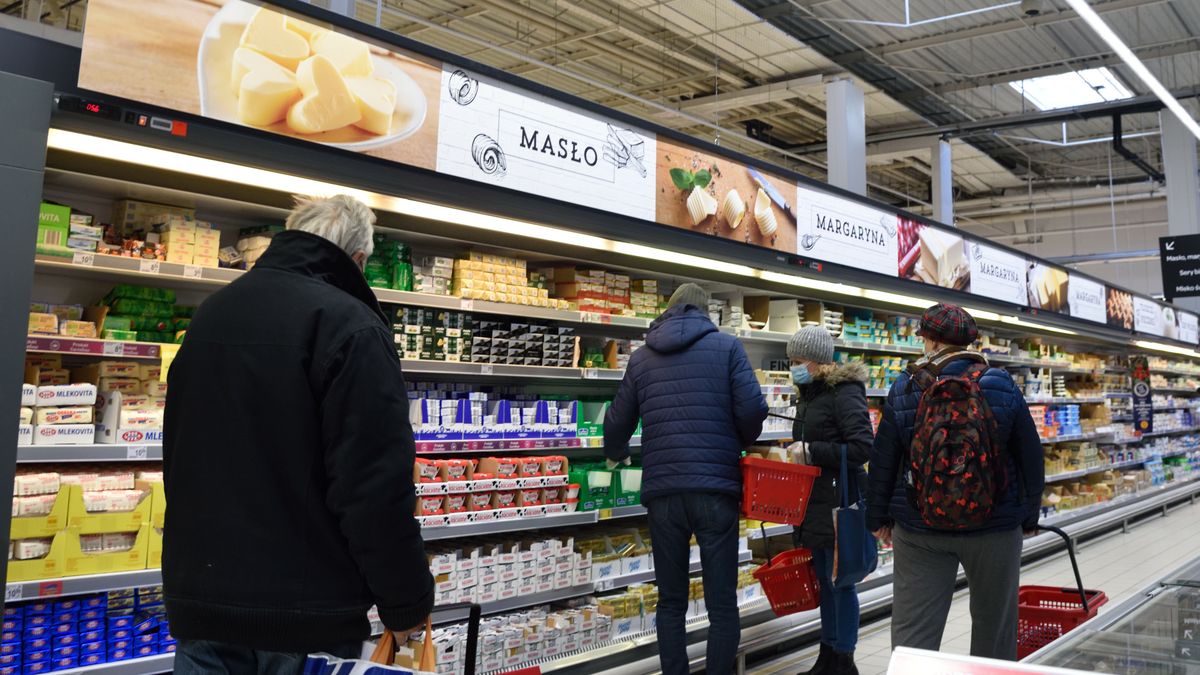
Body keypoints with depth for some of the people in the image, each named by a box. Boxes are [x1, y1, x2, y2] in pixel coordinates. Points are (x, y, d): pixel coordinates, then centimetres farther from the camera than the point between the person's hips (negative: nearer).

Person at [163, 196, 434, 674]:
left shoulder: (209, 314, 10)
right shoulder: (350, 326, -16)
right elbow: (378, 486, -22)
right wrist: (407, 602, -11)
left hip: (198, 599, 7)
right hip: (307, 614, -6)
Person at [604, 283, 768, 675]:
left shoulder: (641, 357, 12)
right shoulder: (726, 346, 4)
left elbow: (618, 422, 15)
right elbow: (753, 409, -8)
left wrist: (615, 455, 37)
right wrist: (742, 444, 14)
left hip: (663, 491, 3)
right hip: (716, 487, -2)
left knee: (671, 601, 13)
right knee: (722, 602, 5)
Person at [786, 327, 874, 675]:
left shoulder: (844, 392, -13)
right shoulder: (809, 393, 13)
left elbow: (862, 447, -20)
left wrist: (811, 452, -21)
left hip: (839, 502, -8)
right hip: (814, 502, 8)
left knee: (839, 580, 1)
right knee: (823, 579, 15)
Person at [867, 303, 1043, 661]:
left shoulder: (904, 390, -5)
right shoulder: (1002, 386, -5)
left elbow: (883, 461, 0)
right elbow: (1030, 457, 2)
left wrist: (879, 518, 11)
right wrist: (1029, 516, 14)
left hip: (920, 527, 0)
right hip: (995, 525, 1)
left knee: (913, 627, 4)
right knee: (994, 618, 18)